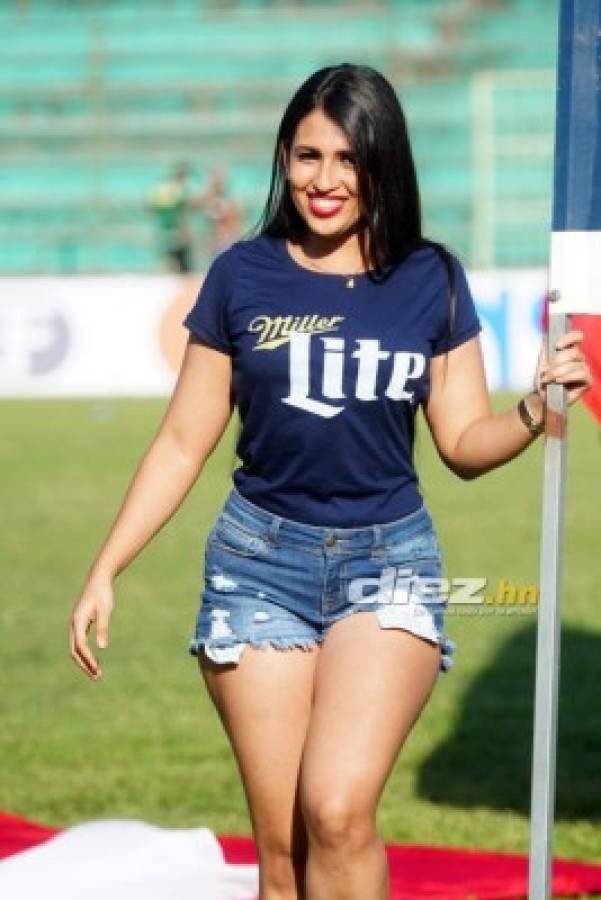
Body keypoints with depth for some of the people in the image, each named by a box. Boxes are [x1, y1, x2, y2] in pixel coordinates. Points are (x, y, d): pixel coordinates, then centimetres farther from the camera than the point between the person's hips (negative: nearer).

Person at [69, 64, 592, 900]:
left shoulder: (431, 281, 2)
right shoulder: (242, 276, 1)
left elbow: (466, 444, 4)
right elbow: (183, 444, 6)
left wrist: (537, 407, -16)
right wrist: (105, 571, 3)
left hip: (389, 560, -1)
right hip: (261, 561, 1)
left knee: (338, 809, -21)